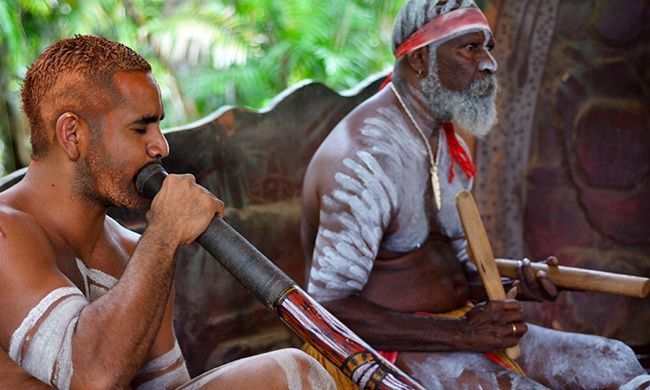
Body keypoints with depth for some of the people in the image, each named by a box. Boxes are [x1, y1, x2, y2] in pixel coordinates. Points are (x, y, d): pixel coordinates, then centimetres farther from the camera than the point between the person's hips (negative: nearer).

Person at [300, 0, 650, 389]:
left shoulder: (451, 150, 11)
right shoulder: (364, 158, -20)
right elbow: (329, 309, -24)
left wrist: (517, 289, -2)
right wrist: (463, 333, -25)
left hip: (460, 325, 9)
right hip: (388, 349, -9)